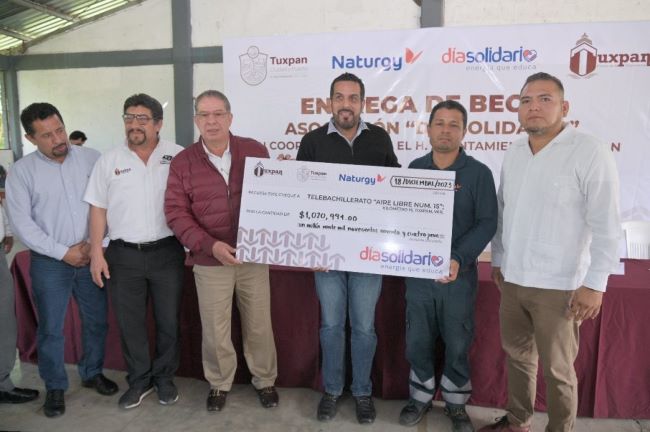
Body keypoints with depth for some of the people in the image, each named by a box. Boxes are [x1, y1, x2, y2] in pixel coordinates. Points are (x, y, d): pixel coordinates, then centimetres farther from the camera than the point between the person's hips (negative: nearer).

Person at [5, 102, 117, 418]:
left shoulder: (91, 158, -2)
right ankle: (55, 387, 27)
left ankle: (92, 373, 34)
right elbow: (21, 223, -6)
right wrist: (63, 252, -11)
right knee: (50, 328, 8)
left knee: (97, 321, 12)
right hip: (50, 262, -1)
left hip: (93, 257, 1)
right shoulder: (21, 171, -4)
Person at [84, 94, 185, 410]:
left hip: (166, 252, -1)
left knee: (168, 320, 10)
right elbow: (98, 208, 6)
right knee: (129, 322, 11)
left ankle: (164, 377, 30)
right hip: (123, 255, 2)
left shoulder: (178, 157, -2)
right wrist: (96, 252, 1)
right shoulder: (109, 160, 4)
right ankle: (139, 380, 30)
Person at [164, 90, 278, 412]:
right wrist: (210, 245, -18)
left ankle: (265, 380, 34)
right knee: (215, 329, 11)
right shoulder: (182, 162, -2)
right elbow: (176, 213, -5)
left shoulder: (255, 151, -1)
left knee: (259, 325, 13)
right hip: (210, 261, 0)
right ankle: (219, 383, 35)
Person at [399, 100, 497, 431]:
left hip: (459, 273, -2)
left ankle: (456, 404, 32)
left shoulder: (479, 173, -4)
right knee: (417, 341, 12)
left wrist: (459, 260, -22)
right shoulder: (414, 169, 5)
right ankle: (420, 397, 33)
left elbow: (487, 223, -10)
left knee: (457, 343, 11)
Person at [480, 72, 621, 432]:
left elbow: (606, 225, -13)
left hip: (558, 286, -6)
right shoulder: (513, 153, 7)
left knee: (557, 369, 8)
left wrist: (595, 284, -15)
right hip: (512, 279, 6)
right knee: (517, 355, 19)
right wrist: (498, 259, 16)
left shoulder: (590, 153, -12)